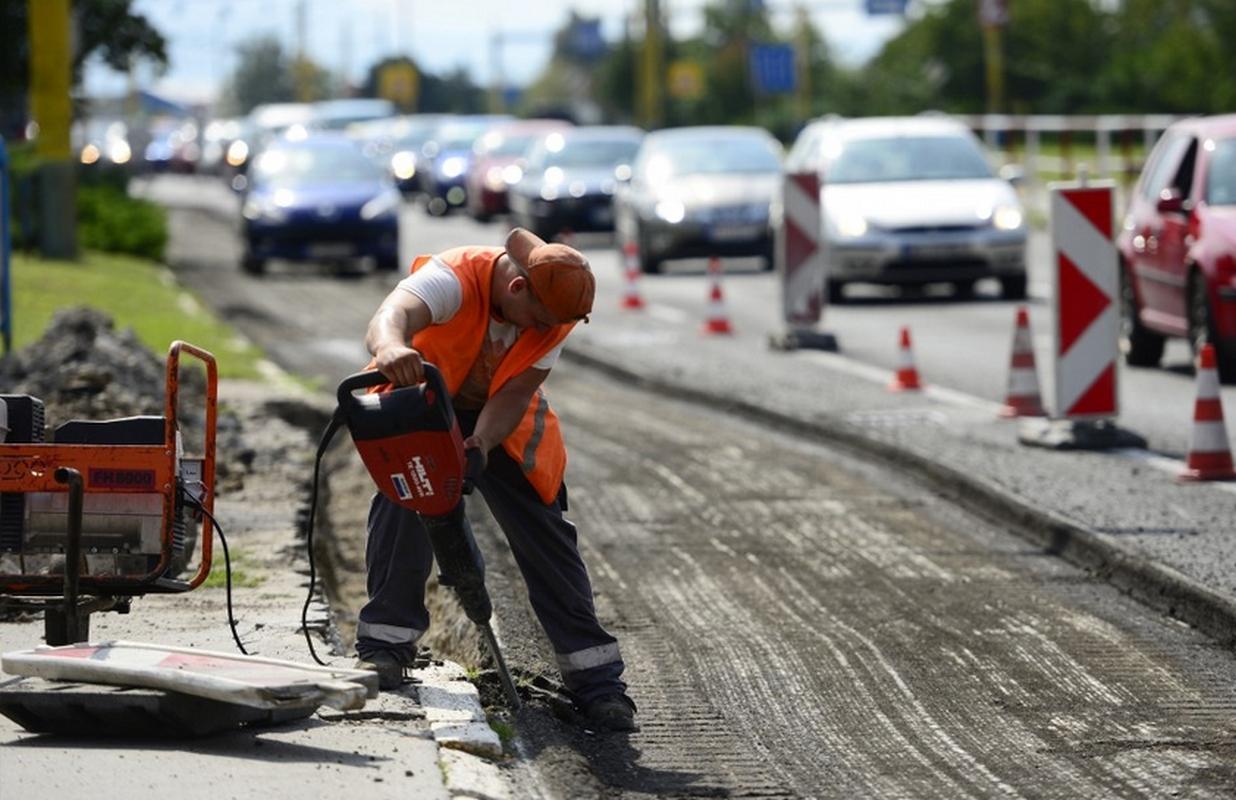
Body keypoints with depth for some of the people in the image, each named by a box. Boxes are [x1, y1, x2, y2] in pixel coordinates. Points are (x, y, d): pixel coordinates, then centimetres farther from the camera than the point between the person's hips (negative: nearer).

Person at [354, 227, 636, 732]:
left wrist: (481, 444, -39)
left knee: (545, 534, -5)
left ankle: (593, 676, -3)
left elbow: (516, 393, -19)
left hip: (498, 417, 3)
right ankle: (385, 643, -14)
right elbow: (390, 317, -56)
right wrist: (391, 346, -80)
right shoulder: (454, 277, -37)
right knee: (404, 501, -25)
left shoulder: (555, 317, -22)